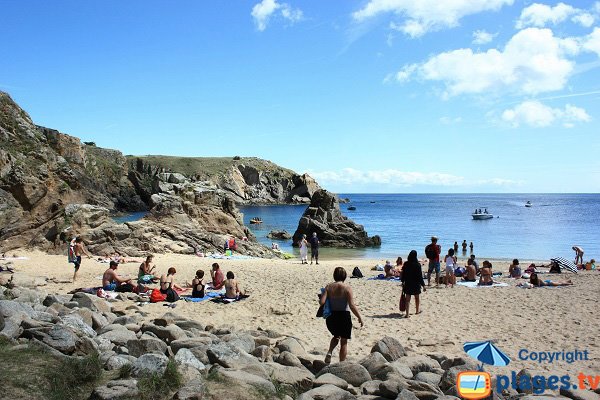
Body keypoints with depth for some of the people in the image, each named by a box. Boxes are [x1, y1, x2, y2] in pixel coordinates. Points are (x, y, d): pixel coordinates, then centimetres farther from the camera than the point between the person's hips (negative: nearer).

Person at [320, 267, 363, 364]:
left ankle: (329, 352, 7)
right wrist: (359, 318, -6)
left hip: (331, 316, 3)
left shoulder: (329, 287, -3)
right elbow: (352, 306, -16)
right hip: (343, 316, -3)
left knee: (336, 336, 29)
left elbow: (322, 302, -11)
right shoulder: (347, 288, -12)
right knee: (344, 341, 12)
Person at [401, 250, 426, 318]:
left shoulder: (406, 264, -6)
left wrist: (403, 282, 18)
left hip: (407, 284, 1)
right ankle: (417, 311, 39)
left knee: (407, 299, 2)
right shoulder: (418, 264, -13)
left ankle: (407, 314, -7)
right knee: (417, 298, 21)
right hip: (416, 284, -1)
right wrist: (423, 285, -5)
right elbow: (420, 276, -11)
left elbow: (403, 274, 3)